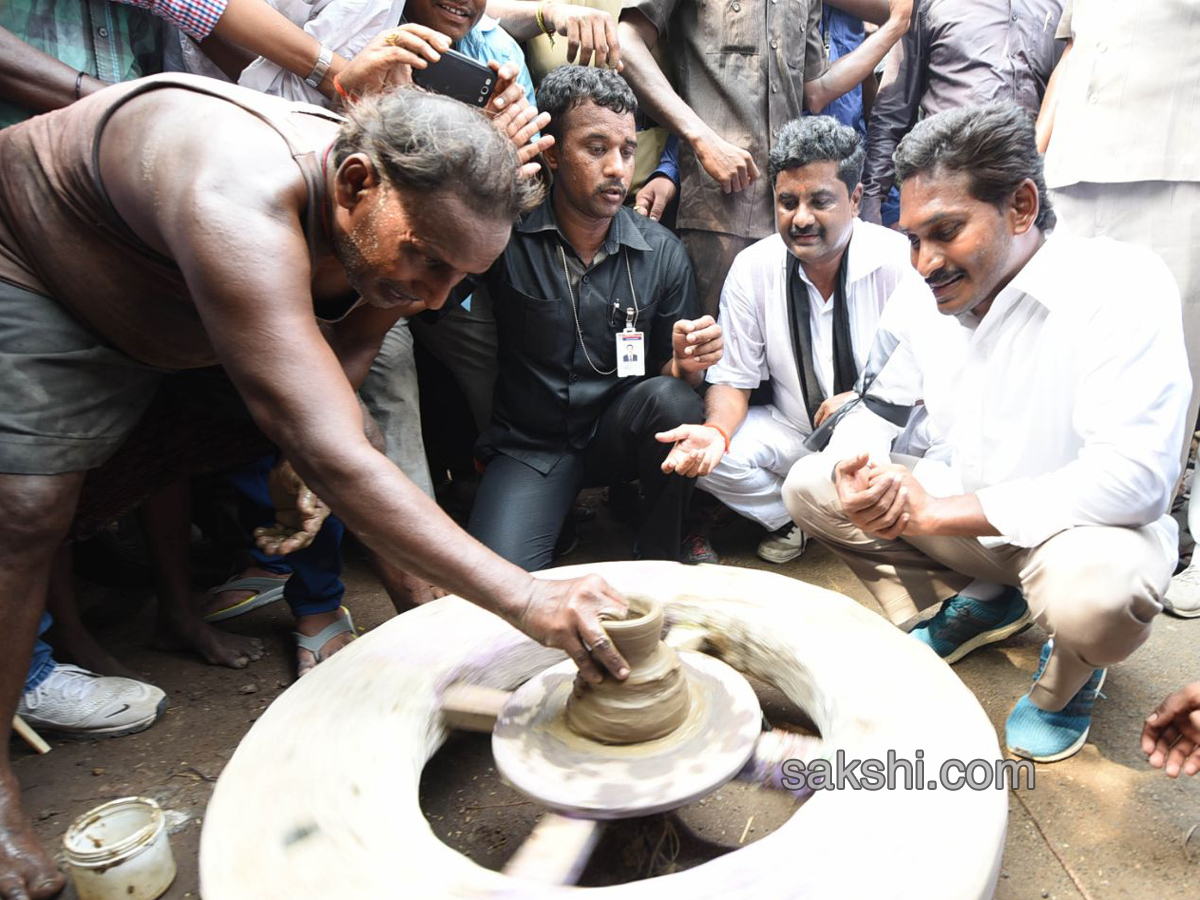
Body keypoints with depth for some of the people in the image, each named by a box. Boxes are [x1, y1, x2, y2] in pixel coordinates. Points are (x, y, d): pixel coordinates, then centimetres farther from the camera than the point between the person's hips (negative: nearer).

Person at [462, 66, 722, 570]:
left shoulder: (662, 253, -4)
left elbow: (670, 375, 4)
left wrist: (685, 363, -22)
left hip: (618, 433, 3)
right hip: (528, 445, -2)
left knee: (671, 397, -30)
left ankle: (659, 560, -6)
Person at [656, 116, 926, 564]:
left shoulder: (899, 261, -13)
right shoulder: (752, 267, -6)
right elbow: (733, 379, -3)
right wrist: (716, 430, -26)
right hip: (794, 432, 3)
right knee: (709, 457, -22)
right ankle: (794, 520, 4)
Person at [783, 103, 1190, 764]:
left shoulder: (1124, 283, -24)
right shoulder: (920, 300, -5)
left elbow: (1135, 478, -31)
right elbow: (877, 407, 7)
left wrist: (937, 509, -28)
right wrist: (857, 470, -20)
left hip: (1078, 527, -6)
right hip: (957, 516, 6)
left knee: (1090, 596, -39)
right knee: (809, 485, -3)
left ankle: (1069, 674, 2)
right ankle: (979, 606, 10)